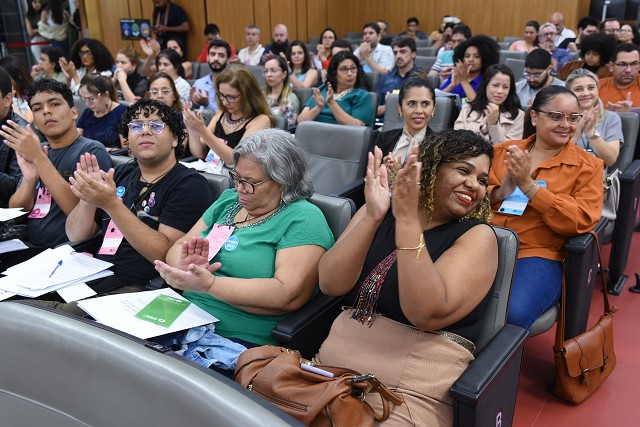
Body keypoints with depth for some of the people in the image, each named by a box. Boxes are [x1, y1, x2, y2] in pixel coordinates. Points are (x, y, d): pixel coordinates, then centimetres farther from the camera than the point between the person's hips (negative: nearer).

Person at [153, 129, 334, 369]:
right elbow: (177, 247, 13)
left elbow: (288, 296, -20)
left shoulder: (303, 220, -7)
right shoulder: (229, 200, 14)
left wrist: (208, 284, -25)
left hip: (240, 341, -7)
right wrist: (183, 266, -12)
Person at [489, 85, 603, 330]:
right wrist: (500, 191, -8)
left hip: (536, 255, -2)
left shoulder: (588, 166, 8)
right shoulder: (503, 151, 15)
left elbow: (582, 221, -5)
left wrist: (527, 185, -13)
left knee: (512, 314, -32)